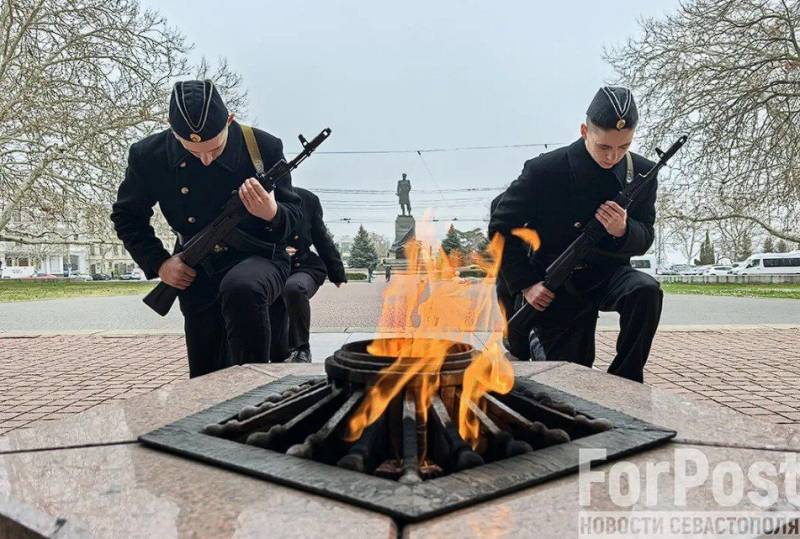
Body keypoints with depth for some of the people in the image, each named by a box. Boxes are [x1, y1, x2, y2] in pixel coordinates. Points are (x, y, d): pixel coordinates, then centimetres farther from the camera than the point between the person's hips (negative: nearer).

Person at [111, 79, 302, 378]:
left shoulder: (264, 148, -13)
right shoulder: (149, 156, -8)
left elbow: (293, 216, -4)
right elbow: (127, 217, 9)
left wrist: (272, 214, -28)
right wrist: (158, 263, -4)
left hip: (258, 260, -3)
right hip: (197, 278, 3)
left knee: (241, 288, -39)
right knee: (206, 382, 9)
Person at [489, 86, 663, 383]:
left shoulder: (641, 172, -6)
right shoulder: (545, 170, -17)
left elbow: (644, 239, 1)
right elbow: (501, 228, -9)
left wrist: (623, 231, -24)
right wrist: (526, 284, -13)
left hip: (609, 274, 3)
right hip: (557, 289, -3)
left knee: (647, 290, -30)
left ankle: (625, 384, -12)